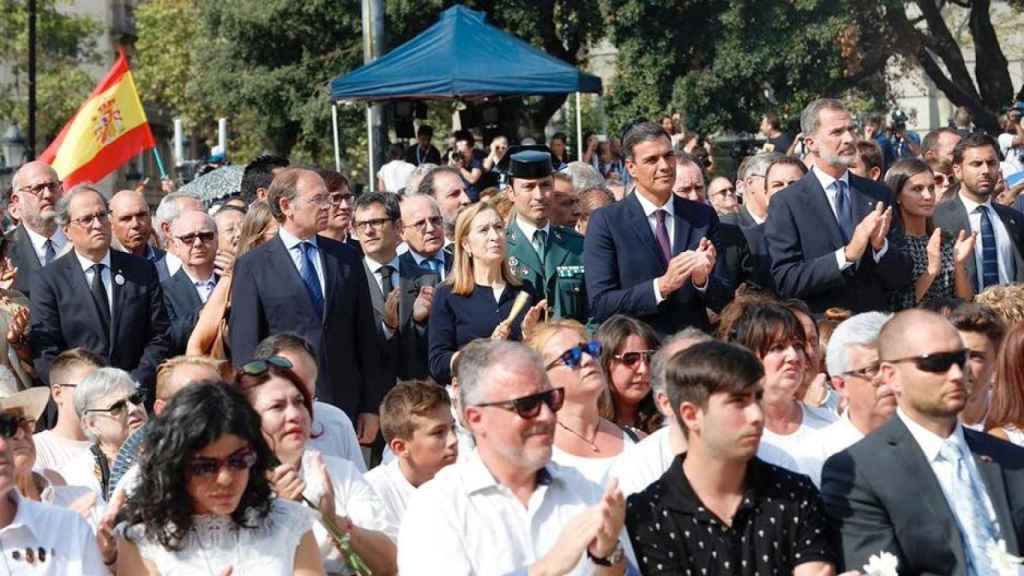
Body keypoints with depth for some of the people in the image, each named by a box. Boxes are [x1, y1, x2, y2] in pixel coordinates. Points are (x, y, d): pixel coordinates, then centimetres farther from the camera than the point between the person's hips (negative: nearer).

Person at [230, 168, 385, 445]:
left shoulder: (347, 259, 11)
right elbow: (244, 347, -2)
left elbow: (365, 337, 11)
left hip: (345, 404, 3)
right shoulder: (252, 266, 0)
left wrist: (370, 407, 7)